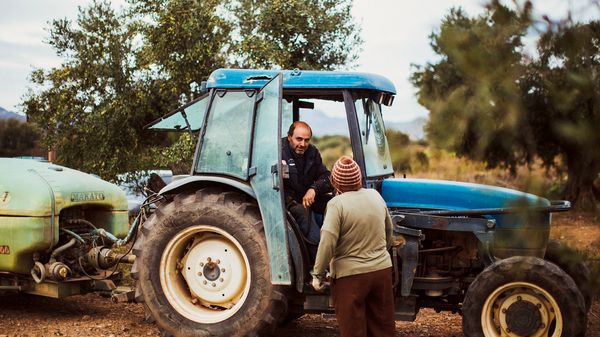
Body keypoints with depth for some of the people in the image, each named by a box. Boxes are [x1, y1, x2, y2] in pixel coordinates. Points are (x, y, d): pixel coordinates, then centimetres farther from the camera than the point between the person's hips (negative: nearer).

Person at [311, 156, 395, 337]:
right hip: (382, 269, 5)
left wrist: (318, 274, -10)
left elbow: (327, 243, -21)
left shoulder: (337, 204, -15)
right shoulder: (375, 196, 2)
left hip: (350, 275, -5)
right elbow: (389, 232, 15)